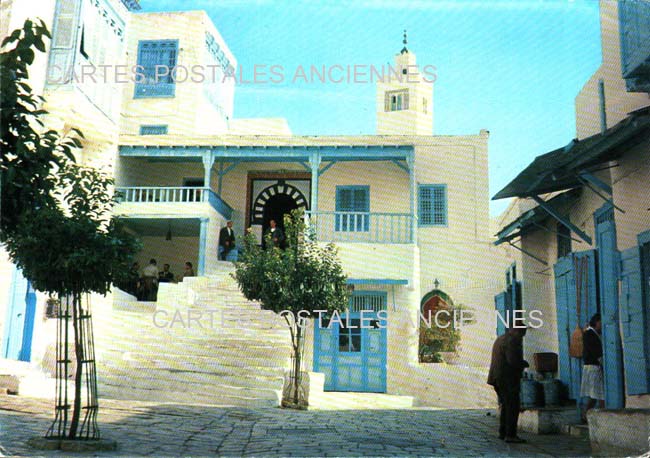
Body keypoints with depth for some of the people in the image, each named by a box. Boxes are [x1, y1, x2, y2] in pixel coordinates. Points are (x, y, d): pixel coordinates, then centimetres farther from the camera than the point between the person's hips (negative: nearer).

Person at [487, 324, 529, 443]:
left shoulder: (500, 339, 17)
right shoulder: (512, 341, -14)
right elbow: (513, 361, -24)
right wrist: (524, 363, -5)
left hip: (498, 378, 10)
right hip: (508, 379, -10)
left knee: (506, 406, 17)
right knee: (513, 406, -4)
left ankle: (503, 432, 20)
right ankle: (510, 435, -4)